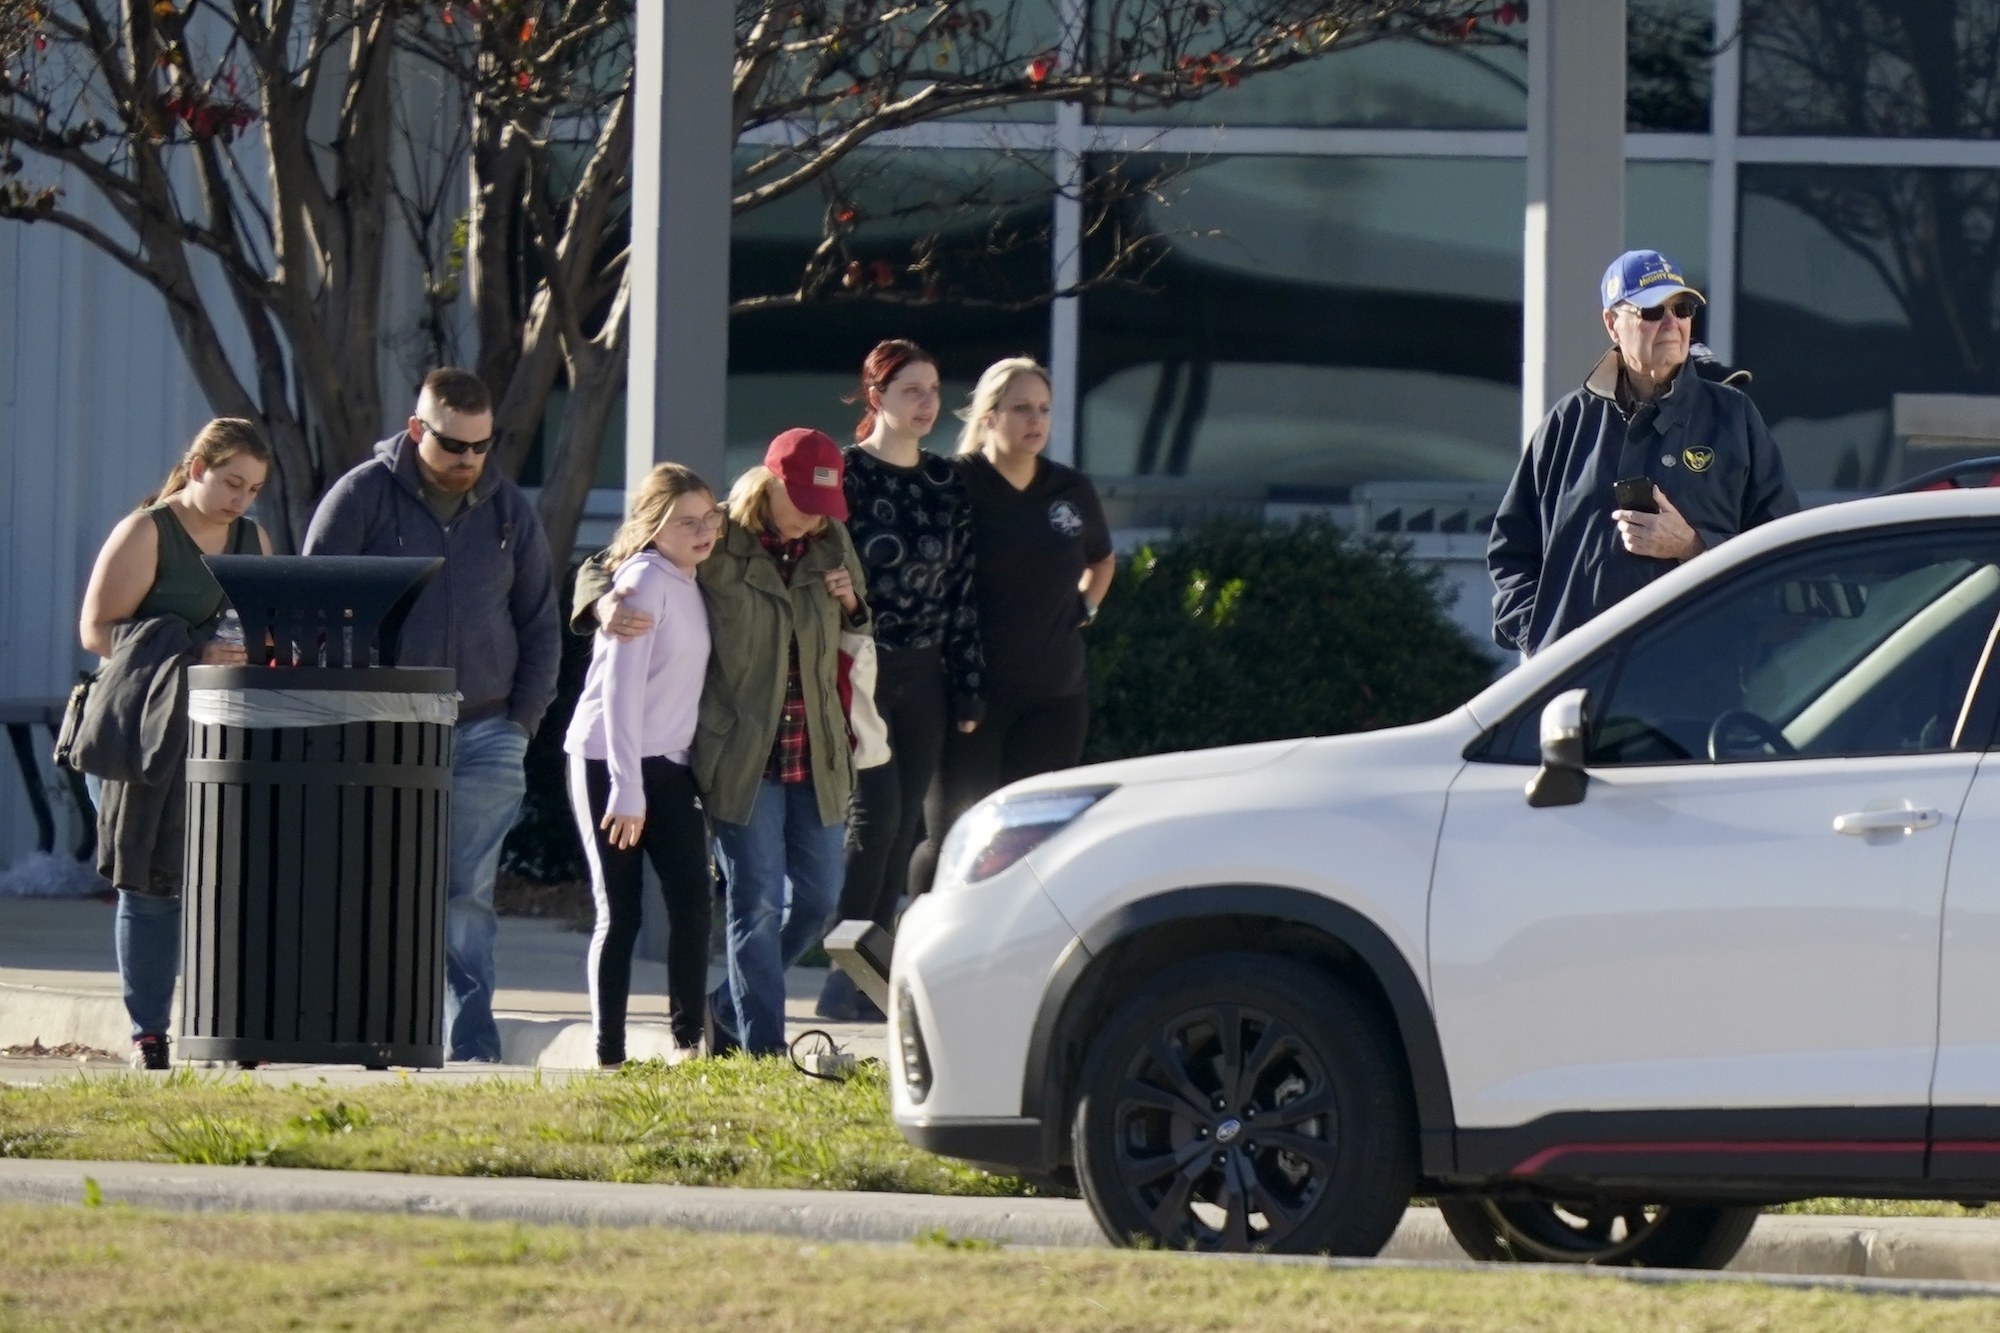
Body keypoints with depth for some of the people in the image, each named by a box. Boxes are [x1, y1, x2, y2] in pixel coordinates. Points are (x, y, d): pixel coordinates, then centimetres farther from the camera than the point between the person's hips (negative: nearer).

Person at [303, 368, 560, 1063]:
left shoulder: (508, 510, 10)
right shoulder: (362, 497, 0)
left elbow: (541, 625, 16)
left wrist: (523, 721, 6)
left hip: (483, 734, 2)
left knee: (467, 896, -4)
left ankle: (471, 1050, -6)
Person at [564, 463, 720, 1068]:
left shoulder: (688, 583, 12)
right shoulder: (645, 581, -13)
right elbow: (620, 688, -17)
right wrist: (626, 790, -20)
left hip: (668, 766, 7)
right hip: (609, 761, -7)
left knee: (693, 903, -5)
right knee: (619, 915, -3)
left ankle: (689, 1041, -1)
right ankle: (609, 1057, 2)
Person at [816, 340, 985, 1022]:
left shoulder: (947, 482, 10)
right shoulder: (846, 473, -5)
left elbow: (961, 589, 11)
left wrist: (968, 690, 9)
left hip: (921, 680, 5)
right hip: (859, 675, -5)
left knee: (903, 828, 4)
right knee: (876, 814, -12)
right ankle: (846, 973, -7)